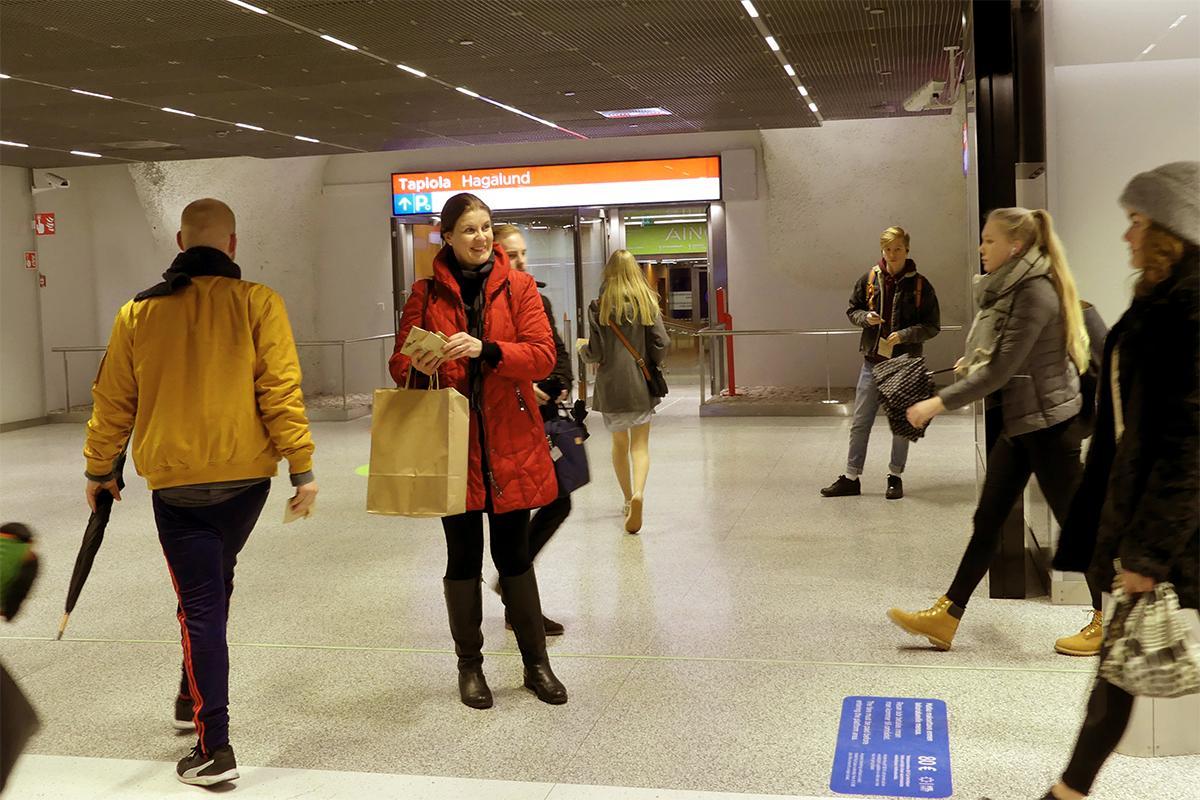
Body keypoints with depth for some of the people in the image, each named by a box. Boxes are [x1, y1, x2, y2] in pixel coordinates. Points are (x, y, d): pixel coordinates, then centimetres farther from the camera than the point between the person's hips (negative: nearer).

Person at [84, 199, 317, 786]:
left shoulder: (138, 312, 0)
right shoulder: (256, 303, -6)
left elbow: (112, 401, 7)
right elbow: (280, 391, -11)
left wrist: (99, 469, 20)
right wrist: (302, 467, -5)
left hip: (175, 481, -1)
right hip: (245, 474, 1)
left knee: (200, 604, 4)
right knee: (214, 584, 24)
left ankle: (214, 749, 1)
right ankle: (196, 699, 37)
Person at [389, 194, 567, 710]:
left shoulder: (518, 287, 2)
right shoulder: (426, 294, 4)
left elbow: (543, 355, -8)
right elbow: (400, 364, 5)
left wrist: (486, 350, -24)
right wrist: (419, 367, -19)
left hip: (511, 442, 0)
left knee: (514, 553, 8)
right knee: (463, 557, 8)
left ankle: (537, 663, 22)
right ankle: (470, 665, 23)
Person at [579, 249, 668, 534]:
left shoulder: (599, 306, -6)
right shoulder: (647, 302, -3)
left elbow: (596, 353, -7)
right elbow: (661, 344, -6)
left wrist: (581, 349, 16)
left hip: (611, 385, 0)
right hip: (641, 384, 0)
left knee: (619, 444, 17)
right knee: (640, 445, 3)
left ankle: (629, 499, 26)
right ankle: (638, 493, -22)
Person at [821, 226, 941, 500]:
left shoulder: (920, 284, -6)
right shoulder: (869, 279, 1)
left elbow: (932, 326, -4)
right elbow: (852, 310, 13)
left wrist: (904, 335, -19)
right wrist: (865, 317, -9)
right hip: (873, 360, 2)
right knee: (860, 422, 7)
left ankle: (895, 476, 23)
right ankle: (851, 478, 17)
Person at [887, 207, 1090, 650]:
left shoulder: (1036, 293, -20)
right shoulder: (1007, 289, 9)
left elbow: (1000, 370, -24)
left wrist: (938, 403, -23)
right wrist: (973, 363, 3)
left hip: (1047, 422, -10)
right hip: (1017, 423, 10)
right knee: (986, 521, 9)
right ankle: (945, 618, 13)